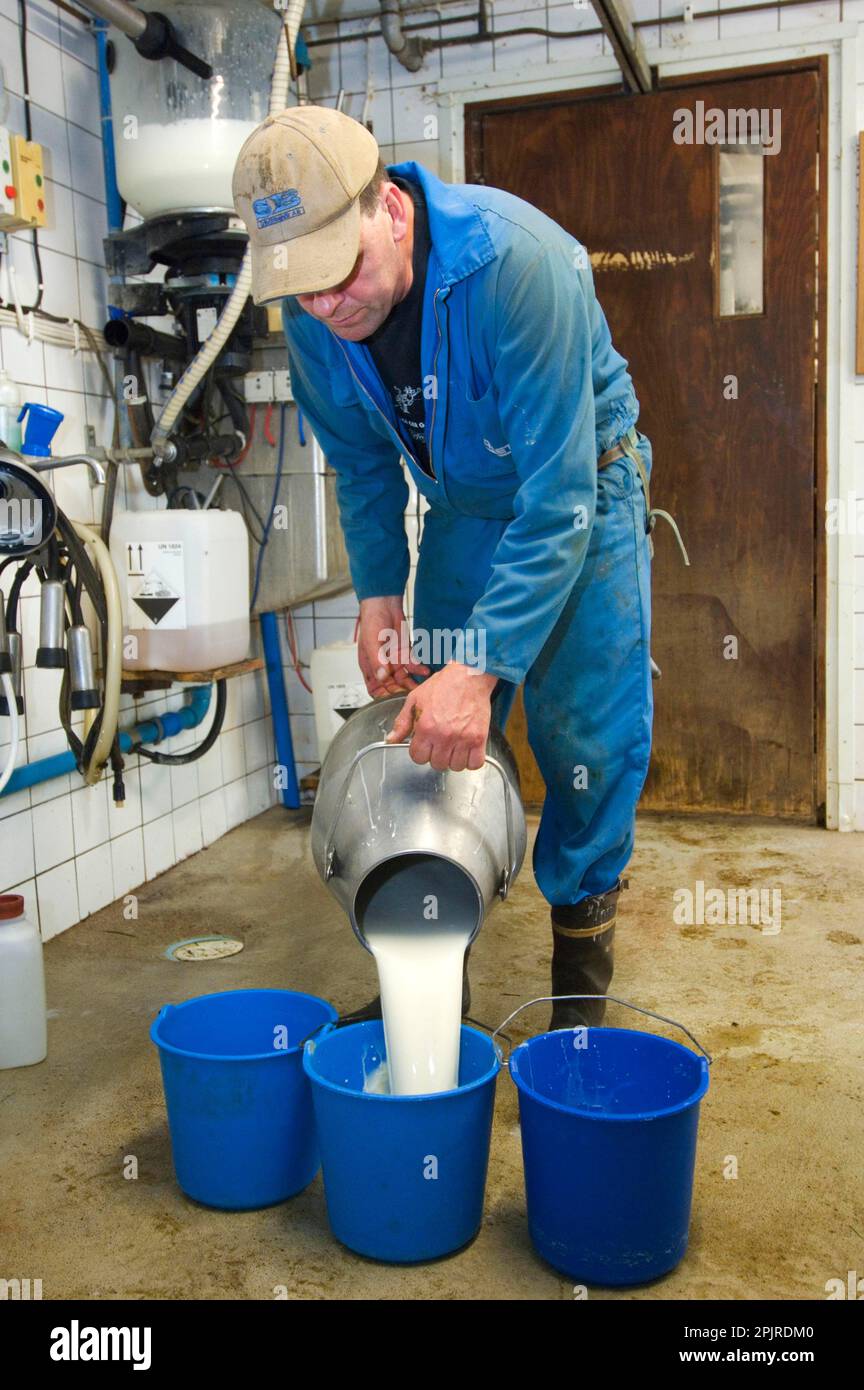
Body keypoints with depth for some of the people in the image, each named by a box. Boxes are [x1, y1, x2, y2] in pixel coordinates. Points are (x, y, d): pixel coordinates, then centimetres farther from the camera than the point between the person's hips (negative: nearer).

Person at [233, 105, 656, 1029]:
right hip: (462, 505, 5)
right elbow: (363, 466, 2)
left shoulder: (515, 261, -36)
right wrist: (377, 594, -9)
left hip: (582, 486, -4)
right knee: (433, 730, 3)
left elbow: (559, 497, -36)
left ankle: (580, 992, 12)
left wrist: (481, 668, -41)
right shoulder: (310, 313, -17)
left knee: (588, 734, -7)